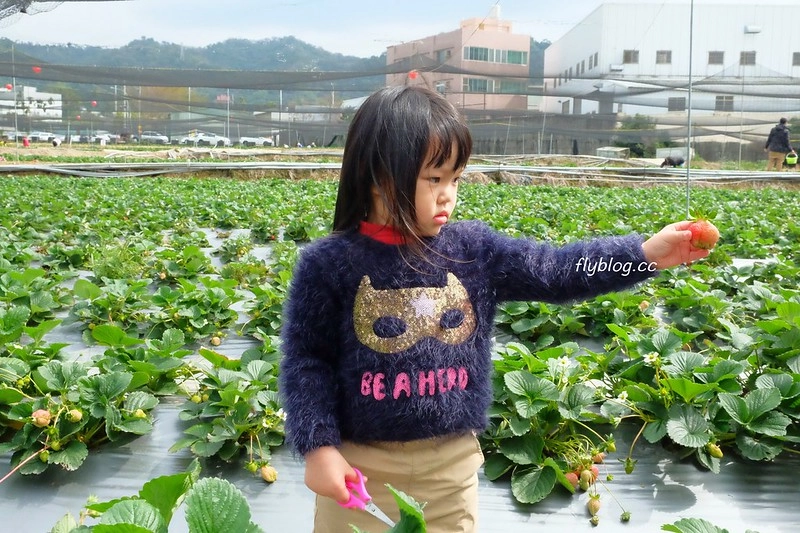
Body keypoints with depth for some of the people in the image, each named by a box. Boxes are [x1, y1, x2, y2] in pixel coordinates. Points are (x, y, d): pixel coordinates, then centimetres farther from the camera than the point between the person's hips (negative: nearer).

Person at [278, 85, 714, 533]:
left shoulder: (475, 249, -3)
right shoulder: (329, 263, -12)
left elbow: (555, 272, -3)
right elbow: (306, 360, -8)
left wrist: (645, 254, -11)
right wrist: (318, 446, -14)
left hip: (452, 463, 3)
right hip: (361, 464, -3)